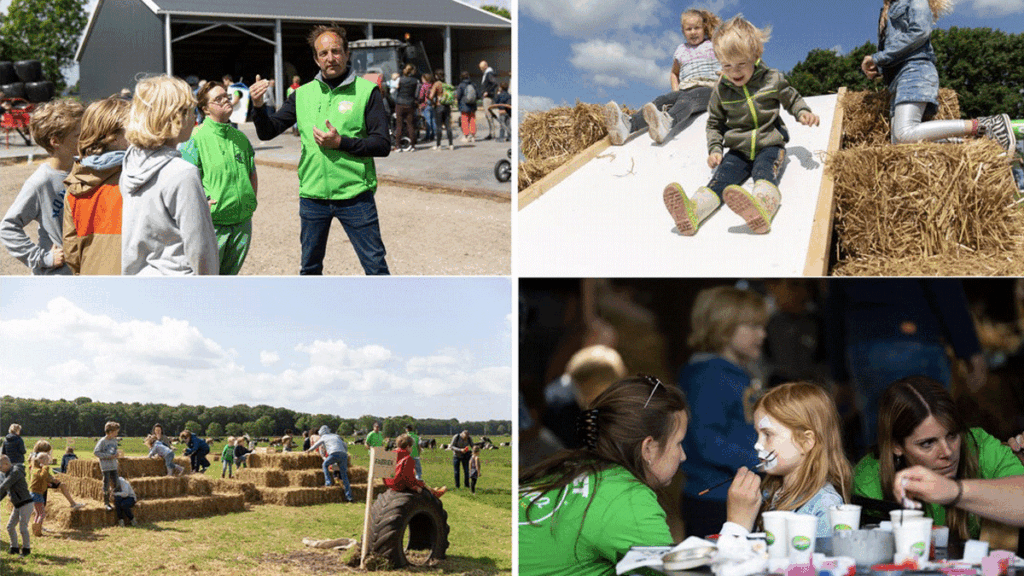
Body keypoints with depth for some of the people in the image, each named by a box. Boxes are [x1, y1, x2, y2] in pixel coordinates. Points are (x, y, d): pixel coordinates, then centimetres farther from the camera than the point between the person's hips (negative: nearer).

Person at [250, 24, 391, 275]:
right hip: (312, 196, 4)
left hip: (355, 196, -3)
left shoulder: (366, 91, -3)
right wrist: (259, 107, -11)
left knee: (375, 266, 0)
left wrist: (340, 142, -18)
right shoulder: (303, 94, 7)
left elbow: (383, 145, -8)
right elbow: (268, 132, 8)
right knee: (310, 268, 15)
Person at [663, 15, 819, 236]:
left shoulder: (772, 79, 0)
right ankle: (692, 211, -56)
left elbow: (792, 98, 17)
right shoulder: (721, 90, 5)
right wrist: (714, 149, 3)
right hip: (738, 150, 2)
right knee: (720, 178, -26)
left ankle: (763, 206, -72)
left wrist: (803, 112, -5)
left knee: (765, 173, -36)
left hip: (770, 145, -2)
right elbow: (714, 123, 18)